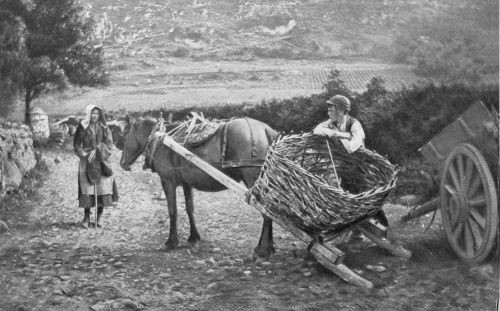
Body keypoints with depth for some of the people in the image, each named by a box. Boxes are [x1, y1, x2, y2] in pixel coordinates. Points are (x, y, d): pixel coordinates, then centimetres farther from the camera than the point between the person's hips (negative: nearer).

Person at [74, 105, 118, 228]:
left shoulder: (104, 128, 6)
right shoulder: (83, 127, 4)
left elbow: (109, 144, 0)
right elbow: (77, 144, 5)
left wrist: (97, 150, -13)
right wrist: (82, 153, -12)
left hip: (101, 161, 1)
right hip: (86, 161, -1)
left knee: (102, 188, -4)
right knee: (87, 187, -6)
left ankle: (99, 218, 6)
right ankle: (86, 217, 2)